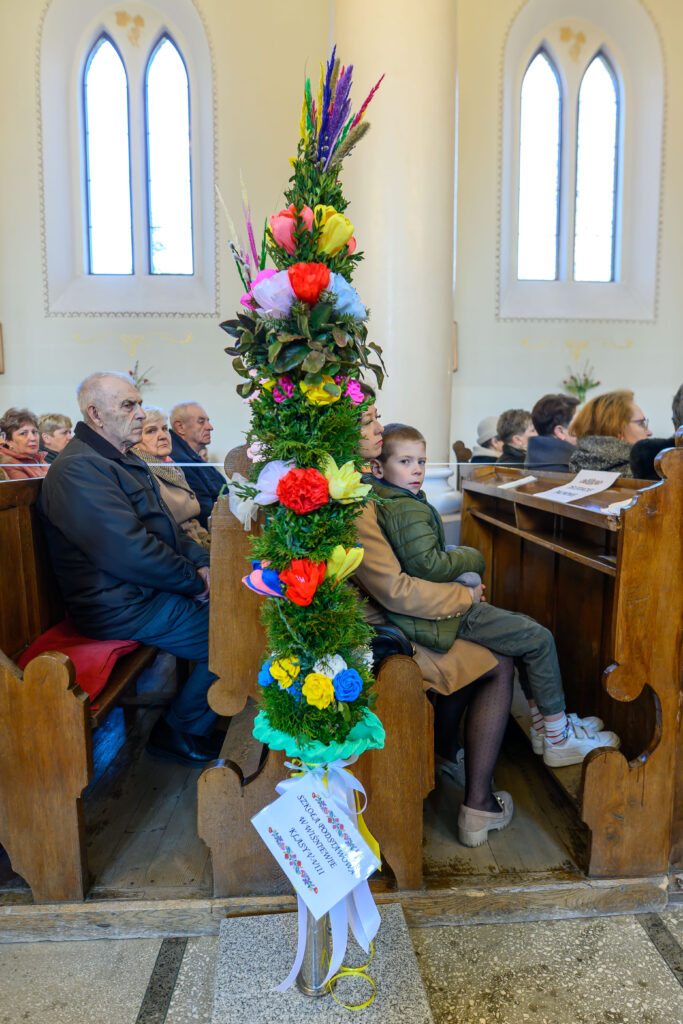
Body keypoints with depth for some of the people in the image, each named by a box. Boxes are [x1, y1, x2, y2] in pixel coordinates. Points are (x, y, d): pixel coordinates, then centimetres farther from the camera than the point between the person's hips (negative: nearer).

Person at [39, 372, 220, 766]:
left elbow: (166, 525, 19)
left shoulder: (125, 459, 17)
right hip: (123, 607, -10)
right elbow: (132, 553, -26)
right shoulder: (77, 471, -18)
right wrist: (194, 580, -15)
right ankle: (179, 731, 5)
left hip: (153, 588, 10)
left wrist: (202, 562, 2)